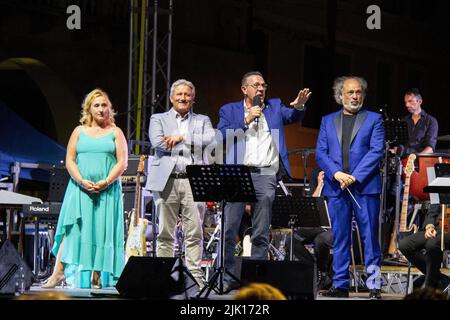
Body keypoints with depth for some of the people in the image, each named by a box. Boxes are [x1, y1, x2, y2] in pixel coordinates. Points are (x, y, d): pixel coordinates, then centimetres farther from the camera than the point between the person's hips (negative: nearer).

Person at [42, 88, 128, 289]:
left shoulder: (115, 133, 9)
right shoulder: (79, 131, 13)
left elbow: (122, 162, 1)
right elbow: (69, 160, 6)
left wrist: (106, 182, -14)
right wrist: (82, 181, -11)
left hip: (107, 189, -1)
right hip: (80, 188, 1)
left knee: (103, 230, -4)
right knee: (72, 229, -10)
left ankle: (98, 276, -3)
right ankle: (59, 272, -15)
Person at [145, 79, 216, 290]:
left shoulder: (202, 121, 19)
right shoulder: (159, 119, 15)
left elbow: (209, 140, -1)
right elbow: (157, 142, -5)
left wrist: (182, 137, -5)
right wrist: (192, 146, -4)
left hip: (194, 181, 0)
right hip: (166, 181, 0)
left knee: (194, 232, -6)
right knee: (165, 233, 1)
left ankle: (195, 278, -5)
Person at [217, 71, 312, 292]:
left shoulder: (274, 107, 18)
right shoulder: (230, 110, 11)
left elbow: (292, 117, 4)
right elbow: (221, 136, -1)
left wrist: (299, 106, -17)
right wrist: (246, 120, -7)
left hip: (265, 176, 1)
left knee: (261, 233, 2)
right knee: (229, 230, -4)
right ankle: (227, 277, 1)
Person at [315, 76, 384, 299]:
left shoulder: (374, 119, 7)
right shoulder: (328, 121, 15)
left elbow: (376, 151, -4)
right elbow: (320, 153, 7)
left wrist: (355, 177, -13)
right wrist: (336, 174, -11)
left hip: (365, 186, -3)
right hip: (336, 188, 3)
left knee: (370, 237, -4)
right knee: (340, 238, 5)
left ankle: (374, 285, -1)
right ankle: (340, 285, 10)